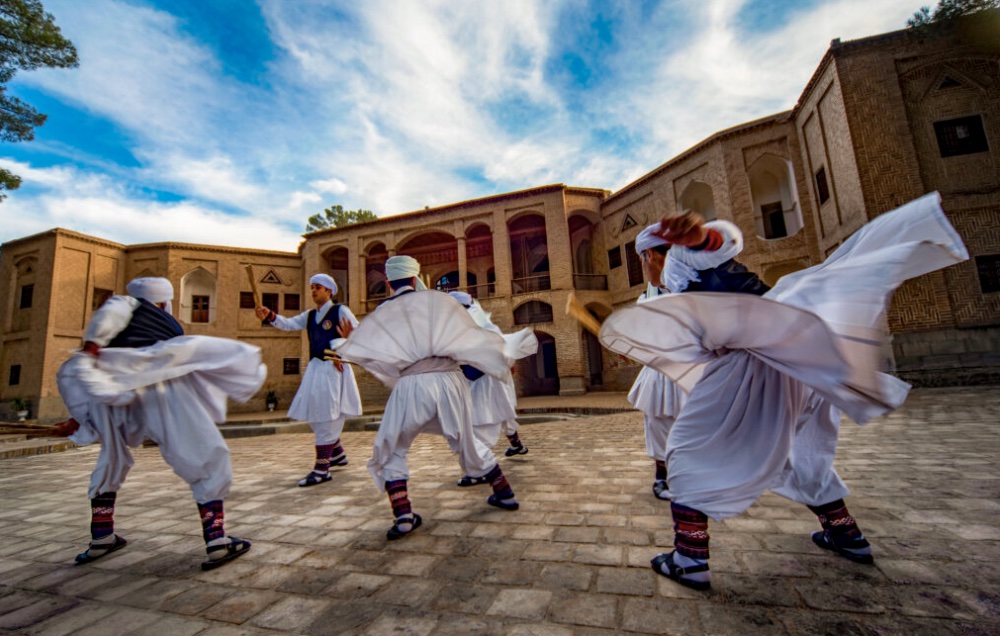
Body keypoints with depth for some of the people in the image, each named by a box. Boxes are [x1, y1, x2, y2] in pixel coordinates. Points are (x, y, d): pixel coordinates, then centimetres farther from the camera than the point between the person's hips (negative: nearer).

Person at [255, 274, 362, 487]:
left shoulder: (340, 311, -5)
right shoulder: (310, 315, 15)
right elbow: (289, 324, 3)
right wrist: (270, 317, -14)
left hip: (334, 369, -8)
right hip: (315, 368, 8)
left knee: (326, 418, -6)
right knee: (313, 415, 14)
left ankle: (322, 469, 1)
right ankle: (338, 454, 33)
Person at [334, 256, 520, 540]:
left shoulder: (381, 314, 11)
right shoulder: (438, 299, 9)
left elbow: (354, 348, 17)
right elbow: (472, 336, 12)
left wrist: (345, 340, 40)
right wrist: (503, 359, 24)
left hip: (411, 386, -2)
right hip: (449, 380, 2)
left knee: (391, 451, 20)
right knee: (467, 442, 24)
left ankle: (403, 517, 8)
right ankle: (504, 494, 35)